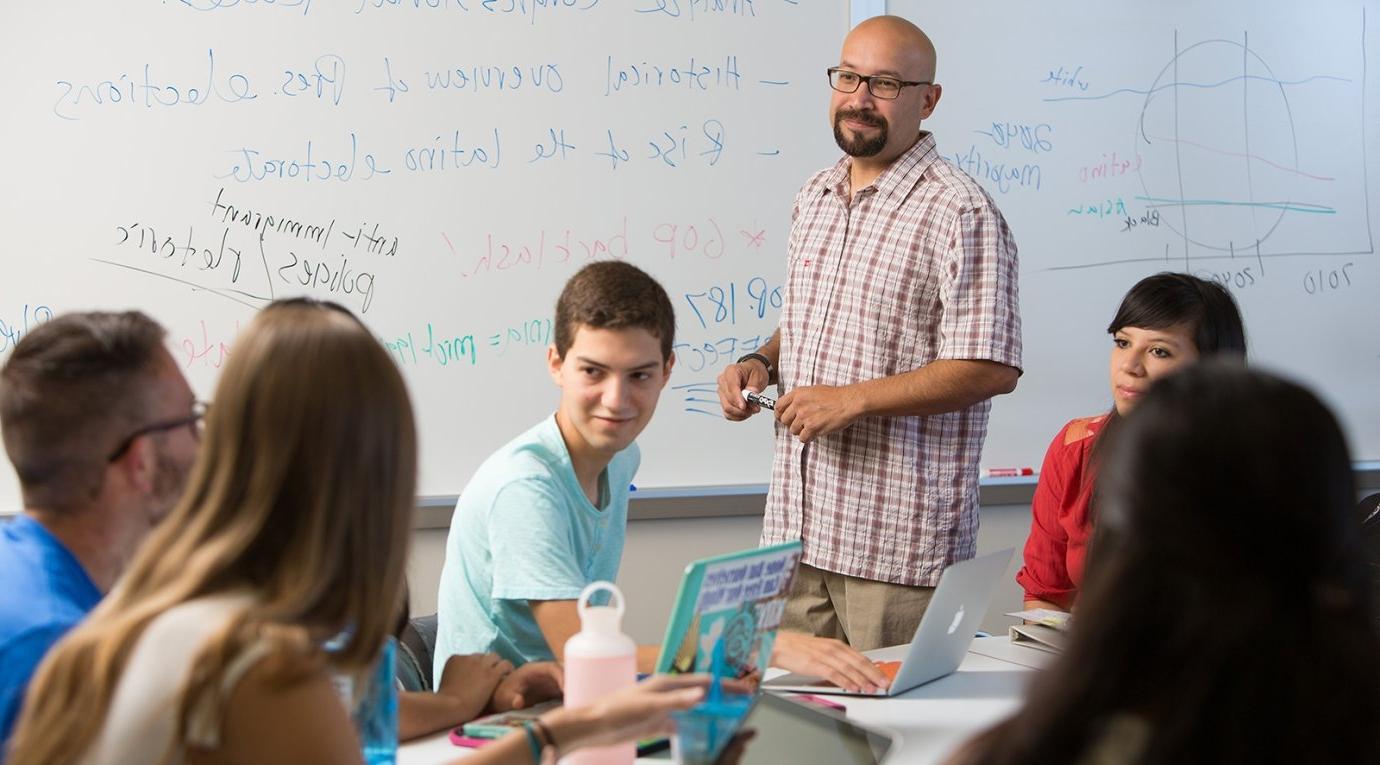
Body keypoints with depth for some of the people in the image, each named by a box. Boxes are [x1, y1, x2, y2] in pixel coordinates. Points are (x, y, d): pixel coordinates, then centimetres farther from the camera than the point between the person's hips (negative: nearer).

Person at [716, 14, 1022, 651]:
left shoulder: (960, 214, -12)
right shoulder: (815, 198, 14)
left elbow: (991, 370, -17)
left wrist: (852, 399, -19)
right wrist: (761, 363, 6)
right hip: (795, 527, 7)